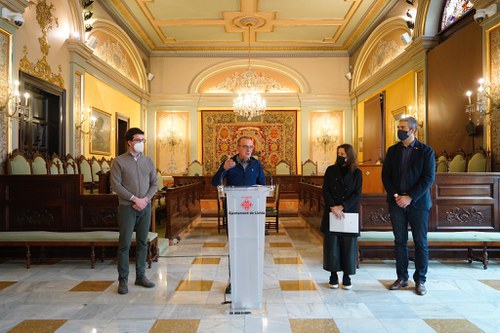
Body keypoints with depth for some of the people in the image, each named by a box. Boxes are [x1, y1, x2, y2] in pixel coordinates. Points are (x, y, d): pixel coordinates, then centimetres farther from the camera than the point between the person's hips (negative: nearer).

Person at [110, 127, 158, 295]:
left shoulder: (148, 161, 10)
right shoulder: (119, 161, -2)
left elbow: (154, 183, 9)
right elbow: (115, 185, -9)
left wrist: (146, 199, -7)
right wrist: (135, 199, -14)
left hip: (145, 207, 4)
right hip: (127, 207, -4)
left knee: (142, 243, 9)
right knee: (125, 244, 0)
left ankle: (140, 276, 21)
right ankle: (123, 280, 11)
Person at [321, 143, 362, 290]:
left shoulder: (357, 173, 3)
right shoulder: (331, 170, 6)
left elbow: (357, 194, -4)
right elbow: (325, 191, -1)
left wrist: (341, 207, -15)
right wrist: (333, 207, -14)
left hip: (349, 214, 0)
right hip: (332, 214, 1)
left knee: (348, 245, 3)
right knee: (332, 244, 3)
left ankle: (347, 277, 16)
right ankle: (333, 275, 15)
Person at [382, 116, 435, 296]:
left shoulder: (426, 151, -1)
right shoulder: (392, 150, 8)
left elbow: (429, 178, -8)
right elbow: (385, 175, 5)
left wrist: (410, 197, -14)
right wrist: (395, 195, -8)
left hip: (418, 202, -2)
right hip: (397, 202, 3)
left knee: (421, 242, 4)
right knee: (400, 241, 8)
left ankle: (420, 280, 16)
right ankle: (402, 278, 19)